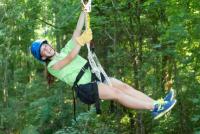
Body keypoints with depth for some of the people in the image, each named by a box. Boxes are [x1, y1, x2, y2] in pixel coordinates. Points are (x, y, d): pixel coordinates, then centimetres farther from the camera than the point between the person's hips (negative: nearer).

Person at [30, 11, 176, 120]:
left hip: (94, 76, 7)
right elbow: (70, 58, -17)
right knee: (117, 93, -23)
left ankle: (156, 104, -18)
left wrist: (84, 9, 5)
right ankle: (155, 108, -29)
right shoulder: (52, 66, 1)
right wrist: (82, 40, -22)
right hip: (85, 87, -7)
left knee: (124, 86, -11)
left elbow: (77, 31, 12)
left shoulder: (65, 49, 20)